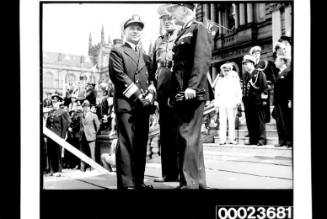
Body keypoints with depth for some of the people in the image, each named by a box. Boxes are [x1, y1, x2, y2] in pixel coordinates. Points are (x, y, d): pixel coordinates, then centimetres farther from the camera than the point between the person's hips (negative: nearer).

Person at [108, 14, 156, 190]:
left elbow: (151, 78, 18)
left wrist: (150, 93, -3)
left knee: (141, 144, 4)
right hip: (125, 103, -6)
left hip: (143, 105, 6)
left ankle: (138, 181, 9)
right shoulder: (117, 52, 9)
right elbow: (118, 75, -6)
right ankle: (126, 184, -11)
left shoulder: (145, 56, 26)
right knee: (126, 143, -11)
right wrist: (137, 95, -12)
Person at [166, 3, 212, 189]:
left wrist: (192, 87, -25)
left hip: (192, 93, -9)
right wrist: (173, 93, 18)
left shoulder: (199, 29, -2)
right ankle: (199, 181, 20)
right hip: (181, 94, 9)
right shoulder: (182, 34, 24)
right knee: (192, 137, 12)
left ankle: (190, 183, -7)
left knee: (187, 136, -11)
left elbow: (202, 60, -16)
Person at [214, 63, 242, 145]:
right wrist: (216, 104, 9)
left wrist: (238, 101, -4)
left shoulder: (235, 80, 12)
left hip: (231, 104, -1)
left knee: (232, 121, -5)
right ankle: (222, 139, -4)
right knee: (222, 121, -4)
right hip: (222, 104, 2)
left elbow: (239, 92, 8)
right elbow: (216, 93, 17)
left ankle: (232, 139, -2)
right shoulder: (220, 81, 17)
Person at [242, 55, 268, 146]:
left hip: (257, 101, -6)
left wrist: (263, 96, -12)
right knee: (249, 121, 7)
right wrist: (243, 98, 14)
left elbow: (264, 87, -5)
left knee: (259, 120, -4)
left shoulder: (260, 73, -1)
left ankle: (261, 139, 0)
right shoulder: (245, 75, 18)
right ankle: (253, 139, 14)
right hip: (247, 102, 6)